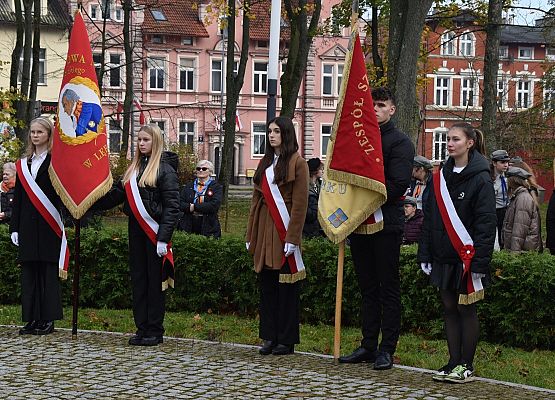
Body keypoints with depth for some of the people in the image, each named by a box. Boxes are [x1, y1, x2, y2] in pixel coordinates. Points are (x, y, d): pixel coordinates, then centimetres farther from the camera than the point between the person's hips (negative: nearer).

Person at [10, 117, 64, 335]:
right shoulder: (24, 164, 15)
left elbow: (60, 193, -7)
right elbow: (17, 197, 14)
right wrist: (14, 227, 8)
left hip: (48, 225, -5)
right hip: (27, 225, 5)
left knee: (48, 270, -3)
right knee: (29, 270, 5)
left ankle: (48, 319, 2)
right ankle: (33, 319, 9)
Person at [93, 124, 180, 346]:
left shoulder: (165, 169, -7)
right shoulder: (134, 168, 15)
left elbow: (171, 206, -12)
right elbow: (115, 194, 16)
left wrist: (163, 238, -18)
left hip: (154, 231, -7)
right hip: (136, 229, 7)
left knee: (155, 280, 0)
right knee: (138, 279, 8)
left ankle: (155, 331, 6)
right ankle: (142, 328, 15)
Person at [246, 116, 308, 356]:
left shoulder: (297, 163, -6)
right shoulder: (265, 163, 16)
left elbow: (300, 204, -11)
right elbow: (256, 200, 16)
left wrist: (292, 237, -17)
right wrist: (251, 235, 12)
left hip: (284, 231, -7)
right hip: (264, 232, 7)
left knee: (286, 286, -1)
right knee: (266, 284, 8)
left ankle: (286, 340, 6)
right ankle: (269, 337, 15)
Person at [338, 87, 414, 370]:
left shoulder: (400, 142, -4)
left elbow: (397, 186, -14)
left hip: (387, 224, -6)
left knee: (388, 289, -1)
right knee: (367, 288, 11)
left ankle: (387, 349, 2)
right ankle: (369, 345, 17)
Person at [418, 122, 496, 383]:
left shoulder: (480, 179, -9)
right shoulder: (440, 177, 9)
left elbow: (487, 222, -13)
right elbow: (429, 218, 12)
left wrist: (479, 262, -18)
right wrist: (425, 255, 7)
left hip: (467, 255, -6)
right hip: (444, 256, 6)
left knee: (466, 309, 1)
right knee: (449, 308, 8)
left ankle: (466, 366, 9)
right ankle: (454, 362, 15)